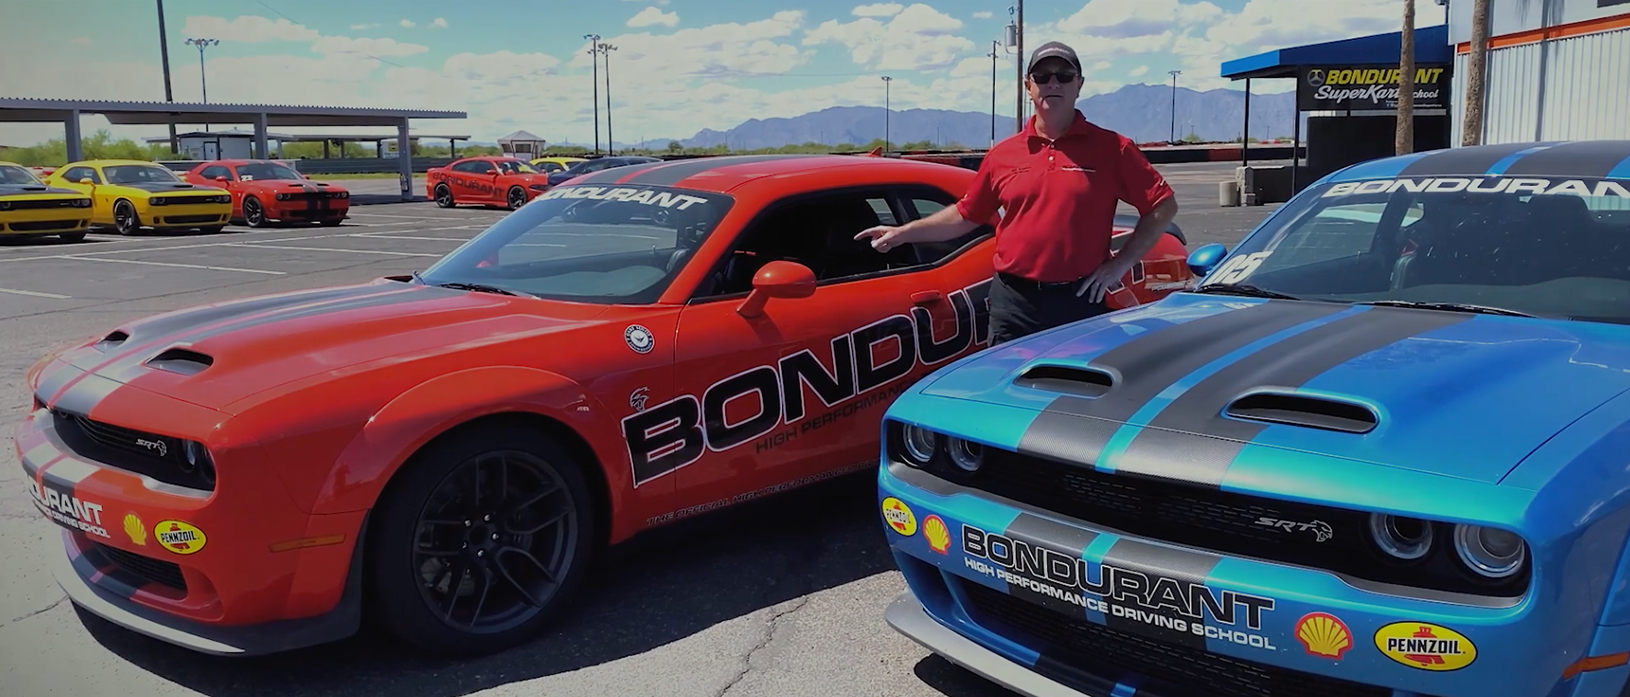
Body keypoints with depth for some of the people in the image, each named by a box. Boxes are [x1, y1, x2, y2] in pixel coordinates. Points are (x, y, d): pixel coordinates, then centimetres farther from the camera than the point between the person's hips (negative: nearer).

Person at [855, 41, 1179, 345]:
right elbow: (966, 215, 16)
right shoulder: (1003, 154, 7)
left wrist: (1120, 264, -4)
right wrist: (902, 233, 13)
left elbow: (1163, 206, 2)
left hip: (1082, 301, -1)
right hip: (1014, 304, 2)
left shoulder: (1112, 148, -1)